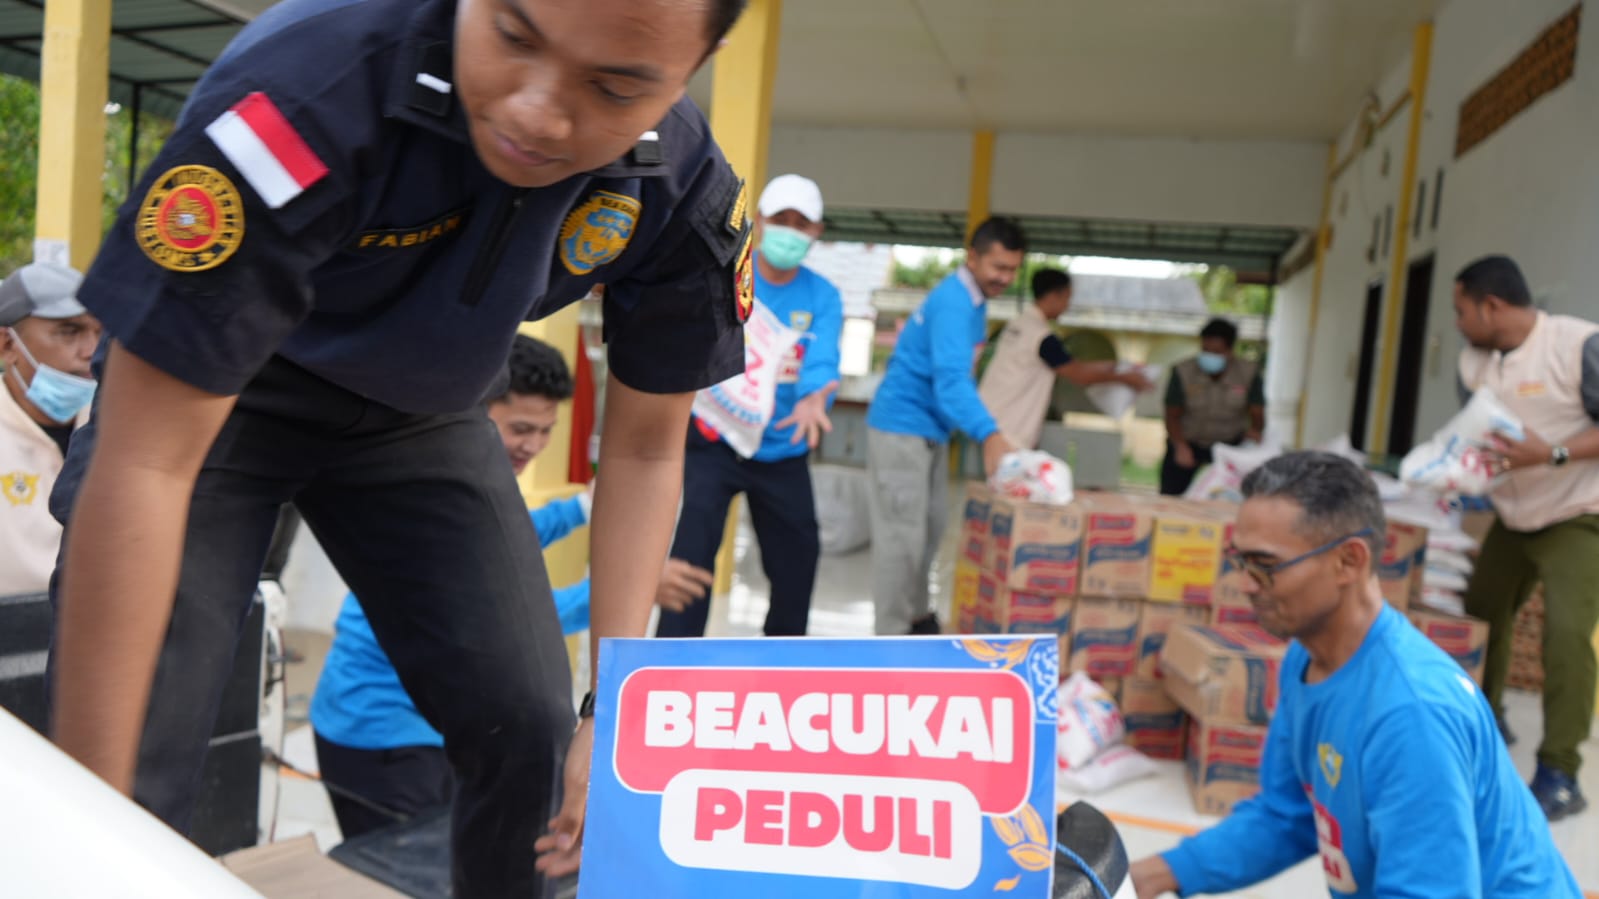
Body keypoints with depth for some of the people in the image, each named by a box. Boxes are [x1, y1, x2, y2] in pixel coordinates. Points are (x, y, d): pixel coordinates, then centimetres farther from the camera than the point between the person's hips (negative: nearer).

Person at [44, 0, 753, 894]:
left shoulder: (687, 191, -21)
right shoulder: (308, 85, -35)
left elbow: (644, 452, -9)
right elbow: (142, 466, -32)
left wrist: (612, 709, -16)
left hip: (424, 417, 3)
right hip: (203, 401, -2)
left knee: (531, 734, -5)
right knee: (129, 781, -15)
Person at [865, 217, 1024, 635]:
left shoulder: (973, 300, 10)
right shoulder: (953, 303, -22)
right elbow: (951, 379, -35)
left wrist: (986, 432, 23)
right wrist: (989, 435, -48)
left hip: (930, 430, 10)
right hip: (901, 427, -10)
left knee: (929, 530, 18)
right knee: (902, 535, -9)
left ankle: (917, 616, 33)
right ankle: (892, 636, -3)